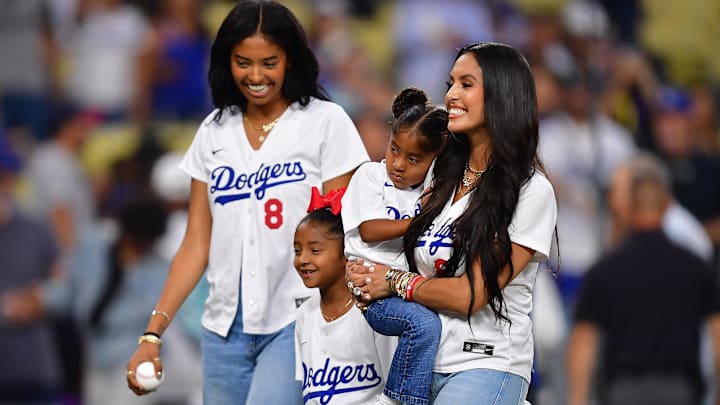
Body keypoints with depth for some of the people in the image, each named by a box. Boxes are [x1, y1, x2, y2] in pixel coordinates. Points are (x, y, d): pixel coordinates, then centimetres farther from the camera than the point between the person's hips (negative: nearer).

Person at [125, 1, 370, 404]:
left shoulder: (325, 123, -1)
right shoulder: (214, 132, 11)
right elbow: (196, 244, 10)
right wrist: (153, 332, 2)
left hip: (295, 323, -5)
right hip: (226, 326, 5)